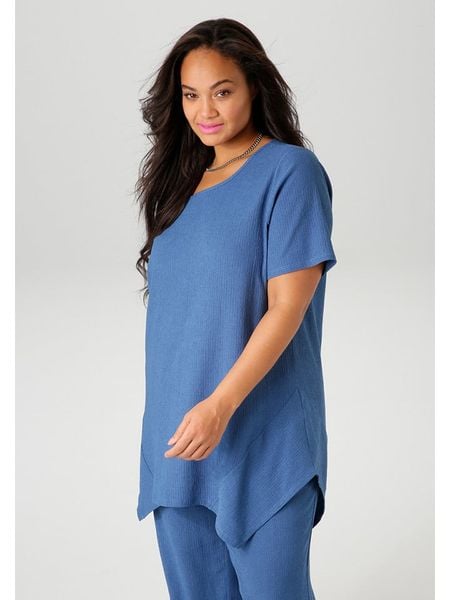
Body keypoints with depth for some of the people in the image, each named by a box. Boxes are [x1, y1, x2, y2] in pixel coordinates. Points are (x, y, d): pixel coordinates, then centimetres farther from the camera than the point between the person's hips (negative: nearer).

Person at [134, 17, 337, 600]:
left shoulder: (290, 171, -8)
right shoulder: (181, 177, 13)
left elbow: (288, 307, -14)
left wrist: (221, 405, -22)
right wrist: (178, 415, 10)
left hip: (261, 437, -6)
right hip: (177, 435, 6)